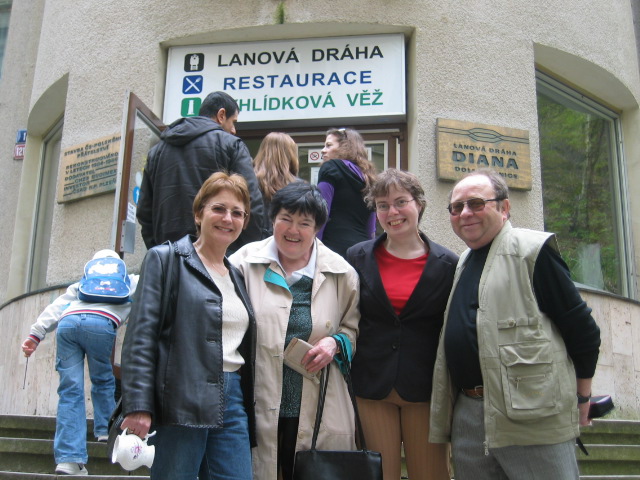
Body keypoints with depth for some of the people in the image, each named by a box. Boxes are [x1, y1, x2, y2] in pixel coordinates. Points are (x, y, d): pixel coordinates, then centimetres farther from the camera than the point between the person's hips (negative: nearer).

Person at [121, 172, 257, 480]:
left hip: (233, 401, 6)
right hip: (181, 405, -6)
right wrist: (138, 406, -16)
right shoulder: (165, 260, -1)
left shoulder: (237, 276, 18)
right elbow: (140, 336, -8)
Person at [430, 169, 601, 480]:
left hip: (532, 418, -7)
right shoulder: (463, 263, 16)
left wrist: (580, 399, -3)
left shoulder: (532, 250, -8)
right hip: (467, 416, 7)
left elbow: (582, 329, -9)